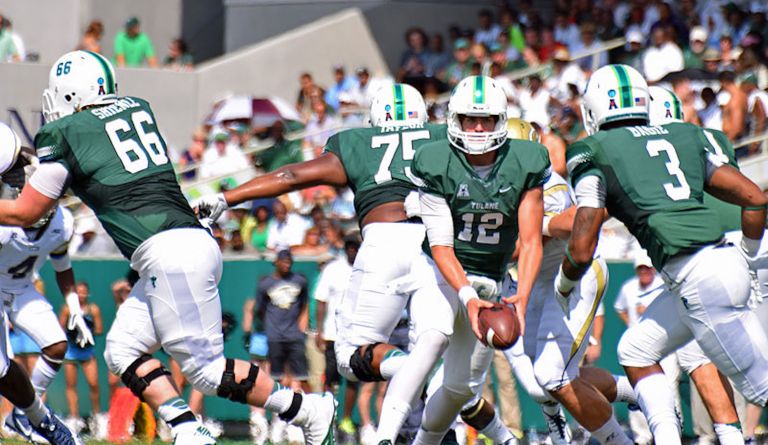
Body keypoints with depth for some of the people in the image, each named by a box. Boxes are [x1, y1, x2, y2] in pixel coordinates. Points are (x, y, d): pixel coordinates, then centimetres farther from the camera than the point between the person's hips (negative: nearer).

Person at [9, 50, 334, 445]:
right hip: (195, 243, 9)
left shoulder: (63, 134, 0)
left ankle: (307, 411, -5)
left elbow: (25, 213, 8)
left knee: (206, 368, -5)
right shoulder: (137, 109, 20)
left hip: (169, 253, -8)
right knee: (122, 349, 10)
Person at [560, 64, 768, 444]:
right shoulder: (687, 137, 21)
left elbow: (581, 250, 2)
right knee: (636, 351, 20)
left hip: (698, 279, -7)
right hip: (726, 262, 7)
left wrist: (563, 286, 22)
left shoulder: (595, 152, 5)